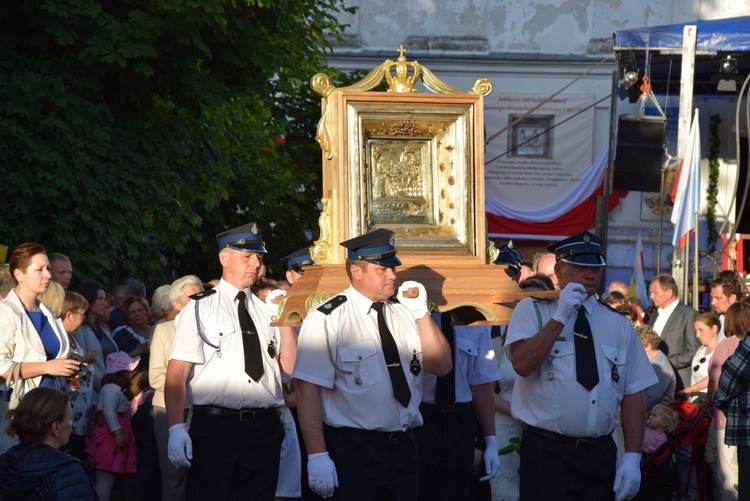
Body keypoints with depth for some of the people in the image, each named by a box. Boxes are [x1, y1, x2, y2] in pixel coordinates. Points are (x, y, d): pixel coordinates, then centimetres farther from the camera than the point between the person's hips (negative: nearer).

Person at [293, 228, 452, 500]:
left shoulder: (403, 313, 9)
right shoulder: (327, 318, -10)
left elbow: (441, 366, 7)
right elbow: (308, 388, -15)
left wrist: (421, 313, -3)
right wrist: (317, 456, -21)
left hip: (404, 447, 6)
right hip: (352, 450, -6)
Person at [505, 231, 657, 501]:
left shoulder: (618, 324, 11)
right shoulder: (532, 310, 2)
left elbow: (633, 393, 6)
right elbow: (522, 364, -16)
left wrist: (632, 456, -3)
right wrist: (560, 318, -18)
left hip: (601, 455, 4)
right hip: (547, 453, -4)